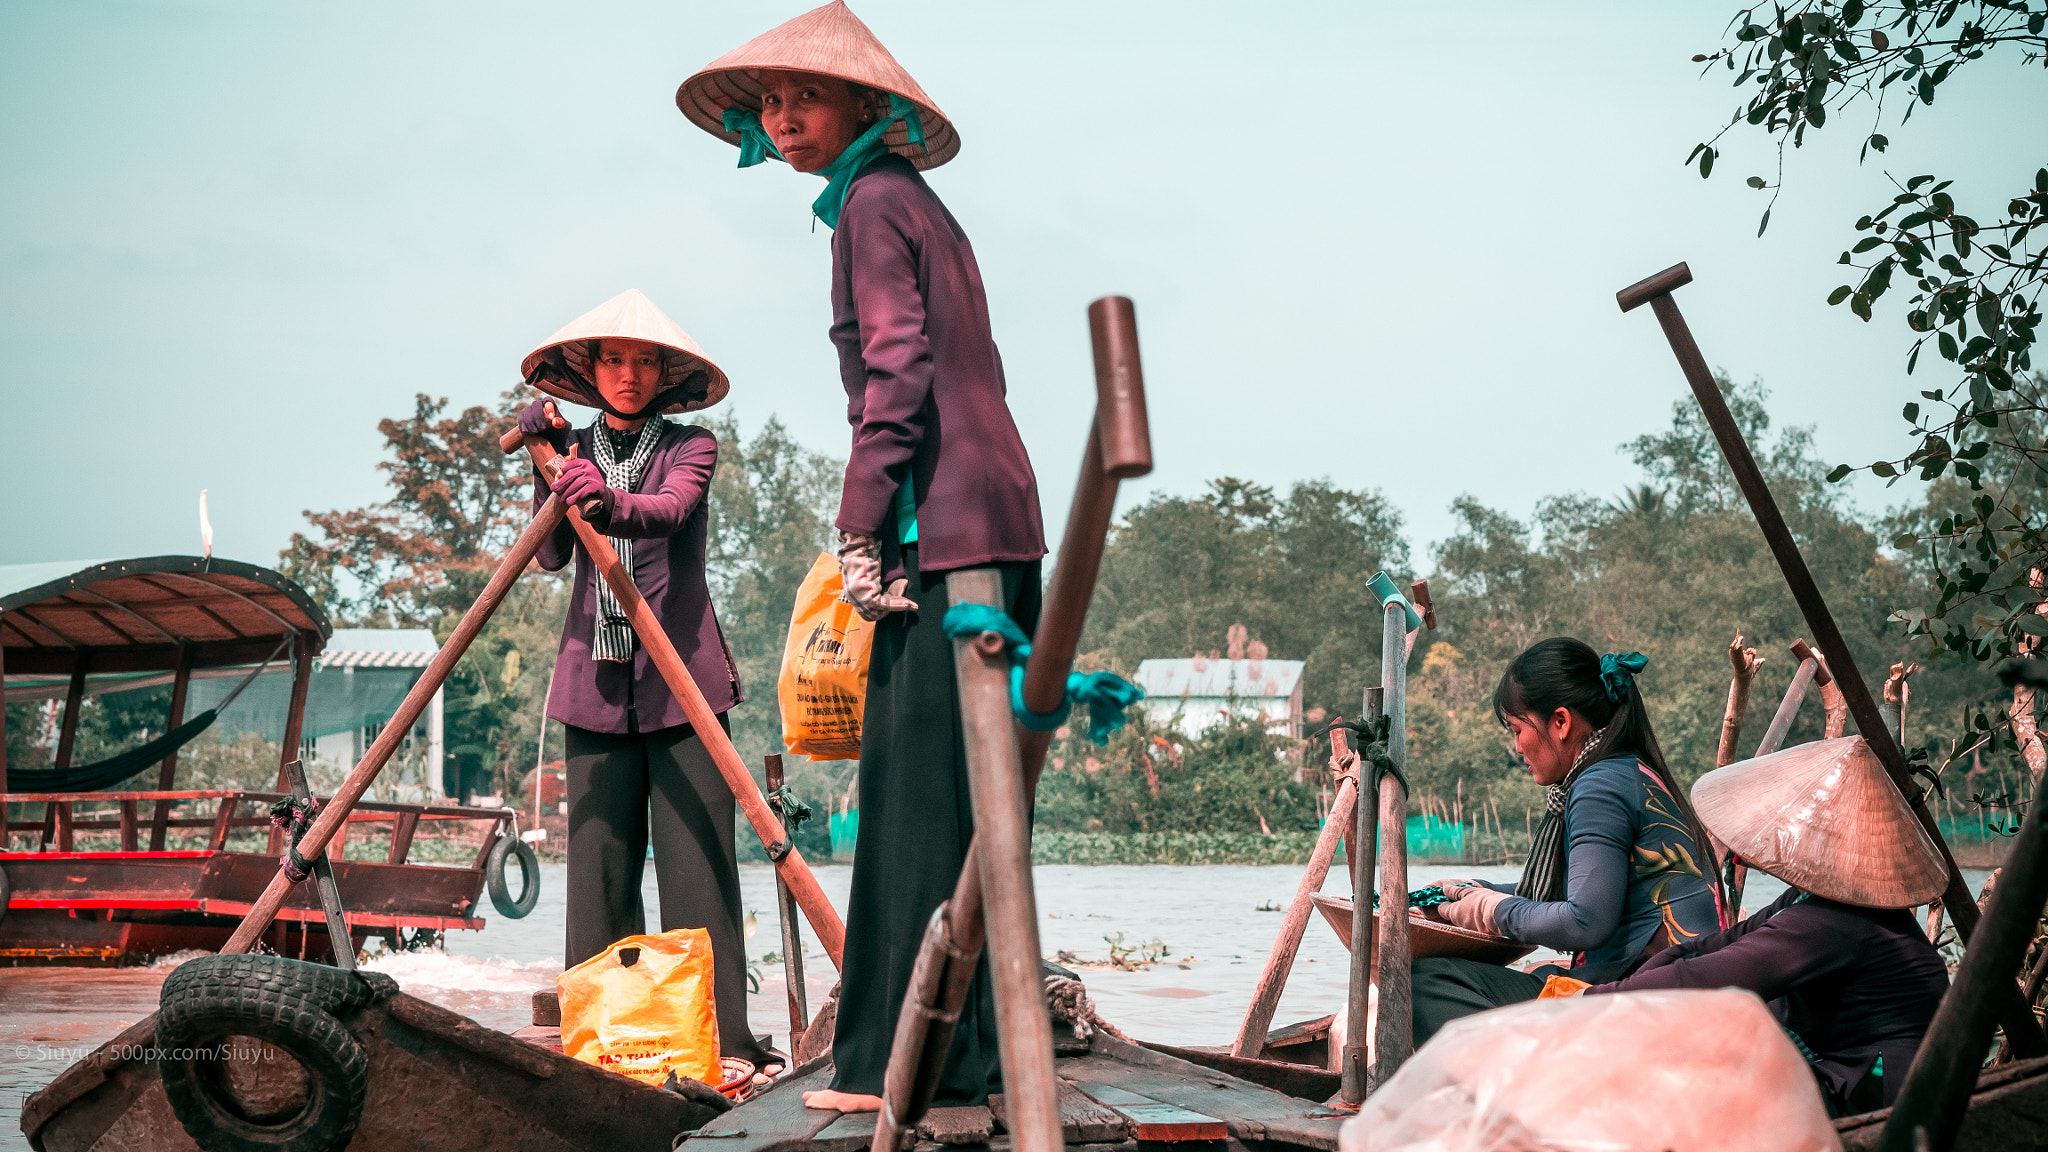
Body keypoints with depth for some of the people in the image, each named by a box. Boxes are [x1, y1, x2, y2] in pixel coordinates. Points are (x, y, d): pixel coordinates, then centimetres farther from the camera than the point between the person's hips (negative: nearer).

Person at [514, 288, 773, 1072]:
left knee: (697, 859, -8)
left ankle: (723, 1037, -10)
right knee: (598, 857, 0)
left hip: (682, 680, -3)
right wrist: (548, 468, -12)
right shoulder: (573, 450, 13)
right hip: (596, 682, 3)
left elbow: (672, 509, -18)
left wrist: (610, 502, -39)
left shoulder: (691, 446, 5)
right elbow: (551, 557, 0)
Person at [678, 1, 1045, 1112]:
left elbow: (899, 373, -14)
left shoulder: (871, 202, -4)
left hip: (942, 526, -10)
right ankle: (964, 1044, 15)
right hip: (993, 518, 10)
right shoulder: (918, 201, 23)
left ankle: (898, 1056, -6)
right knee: (955, 792, 11)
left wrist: (862, 527, -15)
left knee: (913, 790, -9)